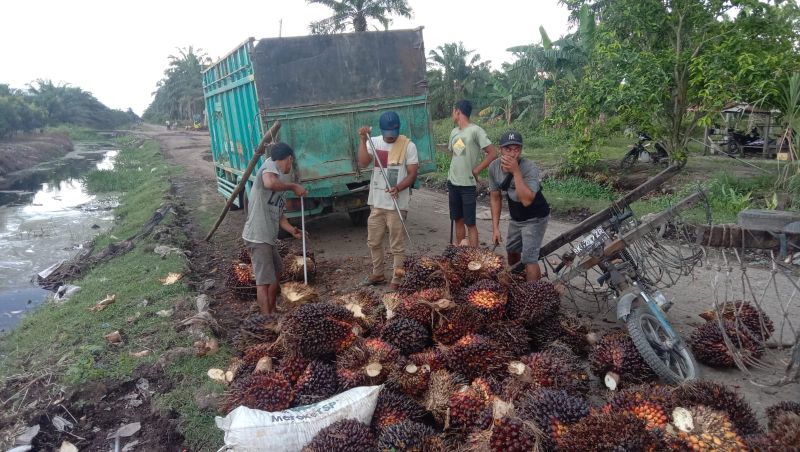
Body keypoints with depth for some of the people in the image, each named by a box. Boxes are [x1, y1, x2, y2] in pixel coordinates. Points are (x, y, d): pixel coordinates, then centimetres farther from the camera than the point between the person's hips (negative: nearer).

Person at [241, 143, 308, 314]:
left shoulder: (281, 187, 19)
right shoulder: (270, 164, -6)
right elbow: (270, 183, -30)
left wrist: (292, 230, 3)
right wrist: (293, 186, -16)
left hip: (268, 237, 10)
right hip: (258, 237, -10)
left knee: (276, 272, 24)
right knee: (264, 281, -8)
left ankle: (272, 312, 38)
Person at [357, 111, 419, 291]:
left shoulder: (408, 145, -8)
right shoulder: (374, 142, 2)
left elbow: (412, 174, -9)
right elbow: (363, 163, -12)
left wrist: (398, 188, -25)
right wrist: (362, 140, -20)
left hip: (396, 204, -4)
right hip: (376, 202, 5)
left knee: (397, 245, 4)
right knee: (373, 241, 17)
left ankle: (396, 279, 17)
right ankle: (378, 274, 35)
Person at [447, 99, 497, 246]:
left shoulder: (475, 130, -12)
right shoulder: (454, 131, 10)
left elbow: (493, 153, -14)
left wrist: (476, 170, -11)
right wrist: (454, 172, 12)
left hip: (468, 185, -7)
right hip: (452, 183, 7)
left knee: (470, 223, -3)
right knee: (458, 219, 15)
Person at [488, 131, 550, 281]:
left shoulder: (530, 168, -30)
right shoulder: (494, 167, -14)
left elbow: (527, 201, -41)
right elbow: (495, 198, -3)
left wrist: (516, 171, -42)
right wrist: (495, 228, -4)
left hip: (535, 218, -6)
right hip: (516, 217, 6)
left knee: (529, 259, -14)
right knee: (511, 251, 22)